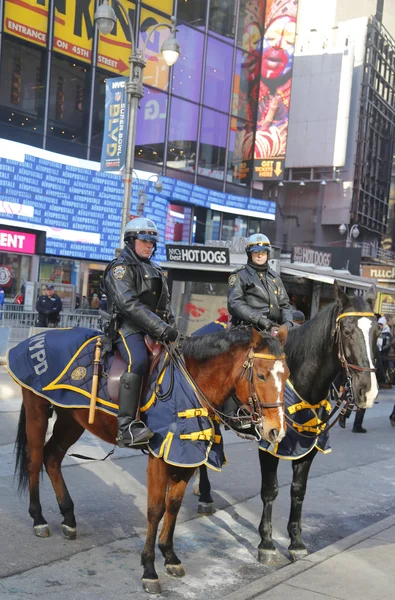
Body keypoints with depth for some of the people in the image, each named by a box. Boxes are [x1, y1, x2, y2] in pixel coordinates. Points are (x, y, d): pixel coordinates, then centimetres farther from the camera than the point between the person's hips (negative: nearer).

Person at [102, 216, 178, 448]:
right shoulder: (121, 267, -3)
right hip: (128, 325, -8)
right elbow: (129, 304, -18)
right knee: (138, 361, -31)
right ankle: (127, 428, -33)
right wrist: (161, 327, -25)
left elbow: (166, 305, 25)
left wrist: (171, 328, 6)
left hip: (154, 328, 8)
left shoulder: (155, 270, 23)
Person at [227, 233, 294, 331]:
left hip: (272, 330, 6)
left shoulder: (275, 277, 26)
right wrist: (259, 319, -16)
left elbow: (284, 304, 24)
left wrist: (288, 322, 2)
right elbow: (234, 304, -7)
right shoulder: (239, 276, 7)